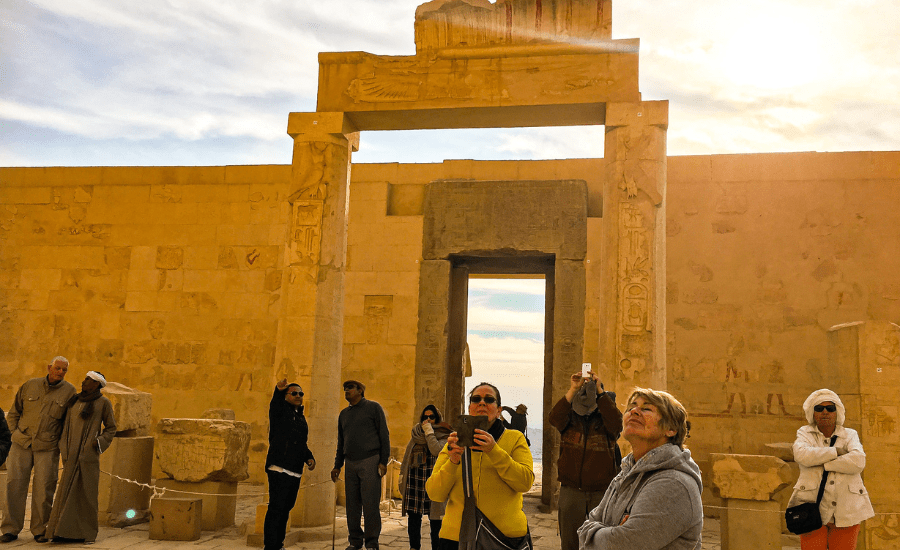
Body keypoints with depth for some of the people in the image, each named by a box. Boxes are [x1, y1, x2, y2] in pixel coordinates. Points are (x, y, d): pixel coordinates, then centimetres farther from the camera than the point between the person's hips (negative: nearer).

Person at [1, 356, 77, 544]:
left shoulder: (69, 391, 0)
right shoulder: (30, 386, 5)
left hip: (48, 447, -1)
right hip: (21, 444, 2)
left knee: (44, 489, -2)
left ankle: (40, 530, 11)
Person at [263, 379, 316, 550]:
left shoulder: (301, 418, 20)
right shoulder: (281, 410, -2)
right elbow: (274, 405, -28)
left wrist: (309, 458, 8)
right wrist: (278, 390, -50)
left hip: (295, 472, 8)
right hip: (279, 468, -8)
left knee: (286, 509, 15)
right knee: (276, 508, -9)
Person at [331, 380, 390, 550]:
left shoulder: (373, 408, 3)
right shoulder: (344, 414, 19)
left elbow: (384, 435, -1)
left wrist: (383, 461, -9)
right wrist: (337, 466, 18)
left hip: (370, 461, -5)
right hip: (351, 463, 5)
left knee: (370, 504, -8)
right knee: (352, 505, 5)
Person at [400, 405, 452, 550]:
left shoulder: (443, 435, 1)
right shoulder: (416, 433, 17)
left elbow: (436, 450, -17)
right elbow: (407, 455, 20)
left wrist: (429, 432, -9)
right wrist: (402, 474, 14)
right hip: (414, 478, 5)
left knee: (435, 516, -4)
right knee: (413, 514, 7)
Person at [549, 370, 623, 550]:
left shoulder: (605, 417, 3)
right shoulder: (570, 417, 5)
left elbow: (616, 423, -20)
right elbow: (554, 419, -16)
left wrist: (600, 391, -22)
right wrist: (572, 390, -22)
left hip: (602, 490, -1)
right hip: (571, 489, 1)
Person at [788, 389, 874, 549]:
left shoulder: (850, 435, 10)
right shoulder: (805, 433, 8)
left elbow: (858, 462, -12)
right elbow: (802, 455, -15)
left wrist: (820, 465, -14)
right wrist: (836, 451, -10)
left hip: (846, 512, 1)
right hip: (813, 510, -1)